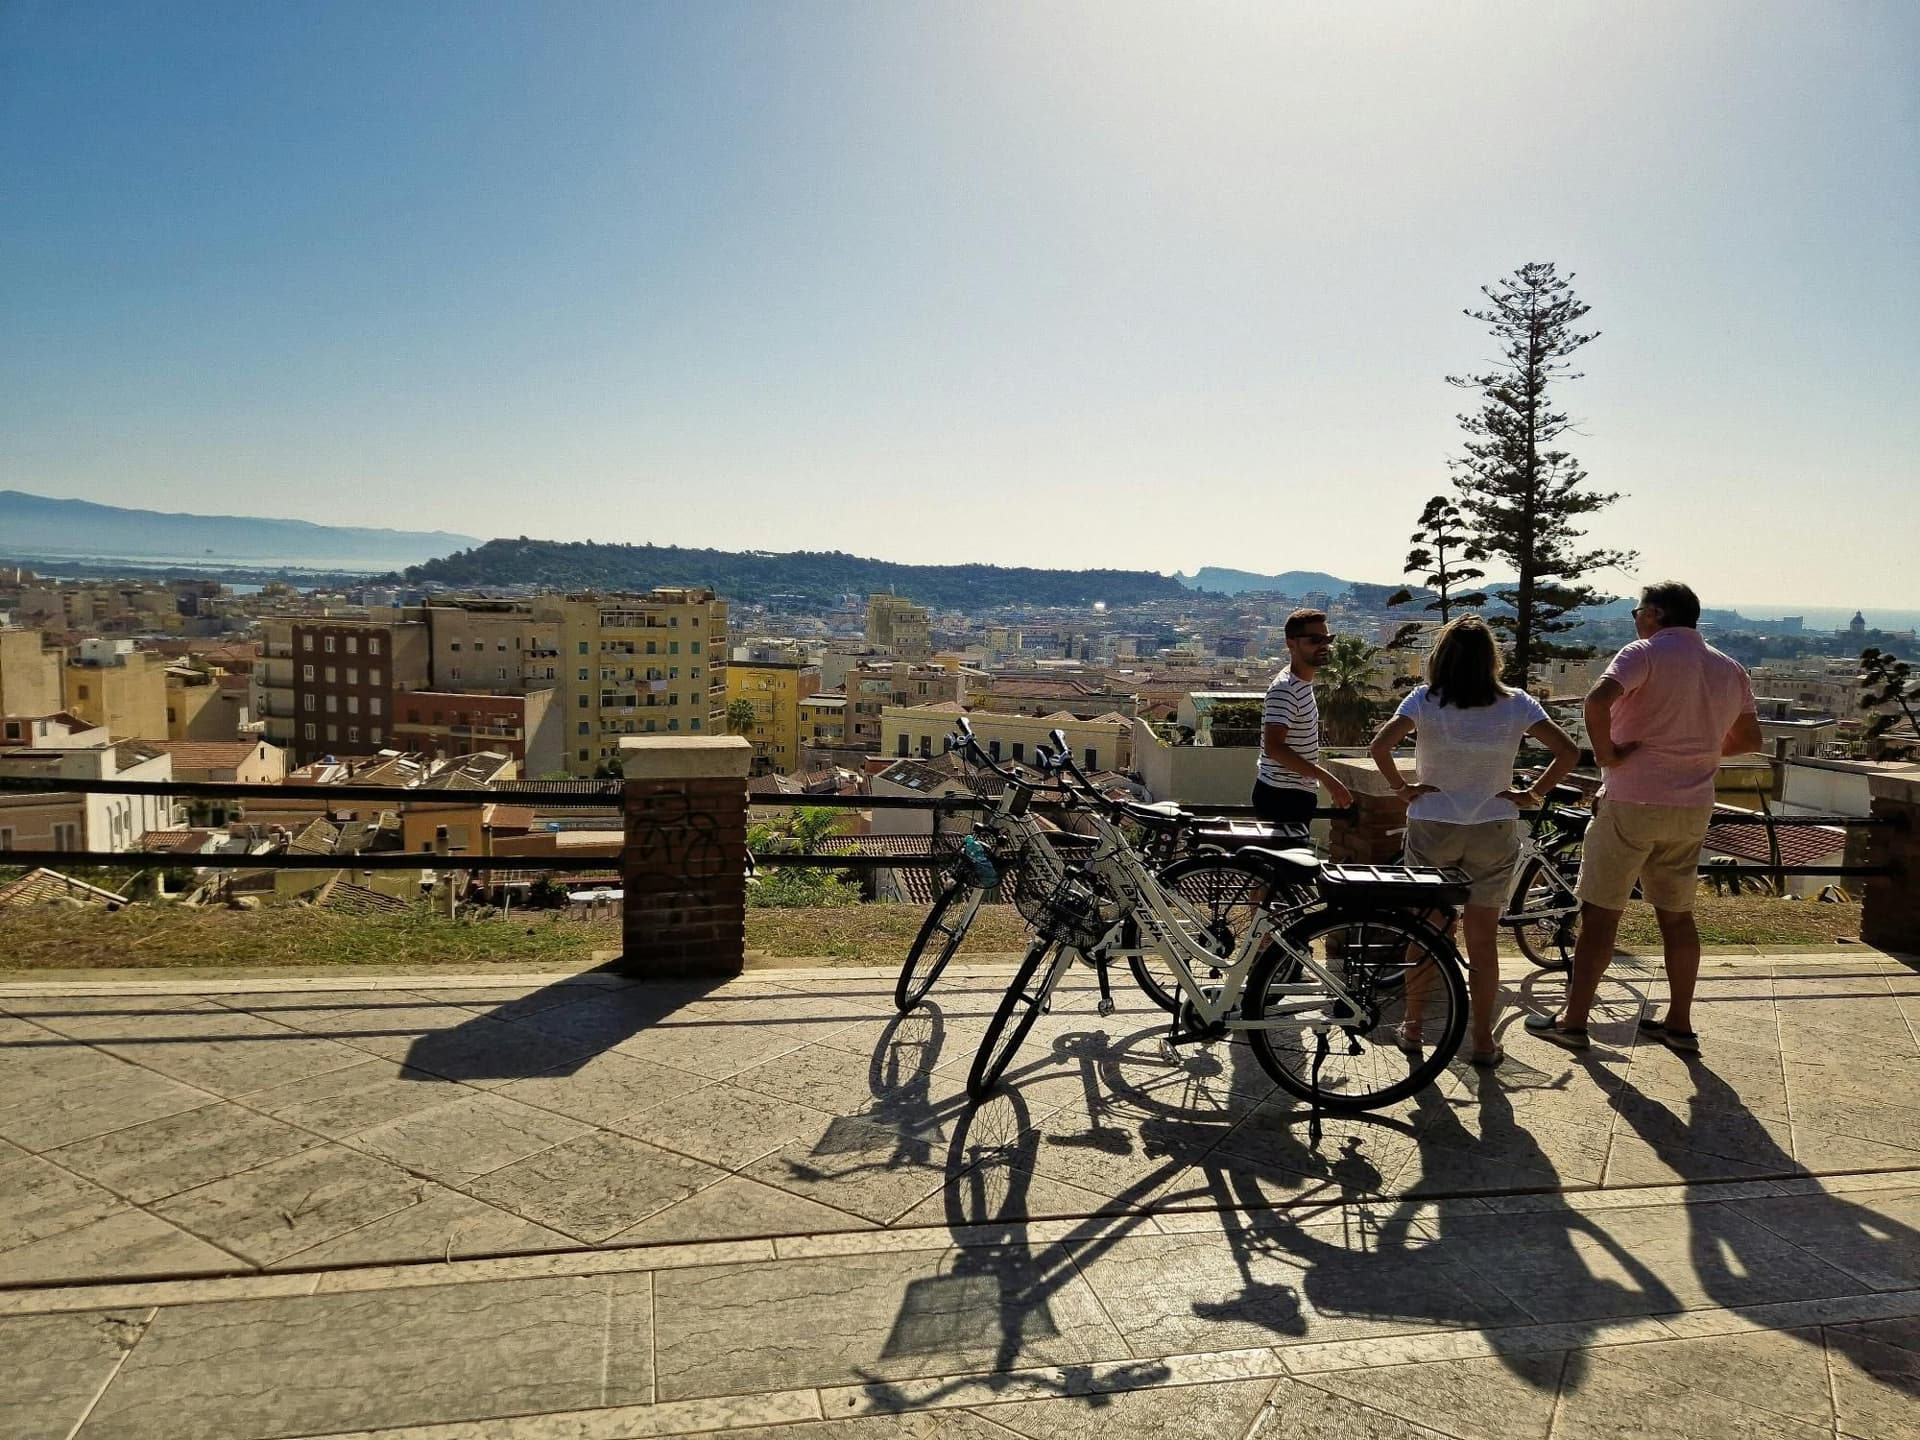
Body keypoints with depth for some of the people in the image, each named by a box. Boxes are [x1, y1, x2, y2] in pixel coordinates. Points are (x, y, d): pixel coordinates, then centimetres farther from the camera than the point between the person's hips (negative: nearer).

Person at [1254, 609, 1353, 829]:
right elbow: (1274, 747, -32)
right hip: (1282, 796, -10)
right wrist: (1325, 778, -34)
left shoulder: (1303, 681, 10)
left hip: (1297, 794, 10)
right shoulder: (1285, 689, -21)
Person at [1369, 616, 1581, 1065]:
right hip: (1493, 833, 1)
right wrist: (1533, 794, 1)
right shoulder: (1516, 704, -3)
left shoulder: (1424, 700, -8)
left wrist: (1402, 787, -6)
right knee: (1483, 941, 10)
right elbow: (1568, 752, -8)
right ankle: (1484, 1041, 17)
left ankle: (1412, 1028, 24)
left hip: (1430, 829, -1)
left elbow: (1380, 745, -20)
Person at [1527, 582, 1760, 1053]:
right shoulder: (1731, 670, 10)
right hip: (1692, 809, 6)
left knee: (1600, 913, 1)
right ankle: (1680, 1024, 23)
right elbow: (1749, 739, 19)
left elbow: (1597, 700, -28)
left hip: (1632, 802, -6)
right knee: (1677, 916, 16)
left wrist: (1605, 752, -16)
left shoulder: (1645, 654, -10)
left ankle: (1573, 1021, 6)